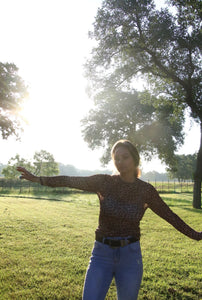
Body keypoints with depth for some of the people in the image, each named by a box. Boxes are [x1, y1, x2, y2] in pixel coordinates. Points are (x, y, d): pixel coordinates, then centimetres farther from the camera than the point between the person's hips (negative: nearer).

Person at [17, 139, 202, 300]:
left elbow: (170, 216, 6)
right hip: (101, 255, 0)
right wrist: (38, 179, -12)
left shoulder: (146, 191, -4)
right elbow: (70, 181, -6)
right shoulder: (104, 182, -5)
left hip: (130, 256, 0)